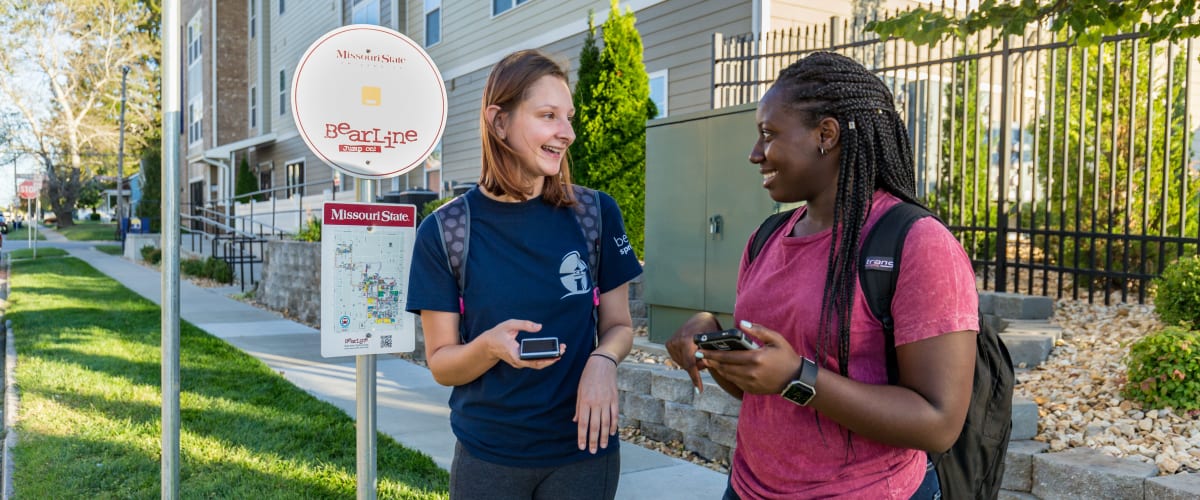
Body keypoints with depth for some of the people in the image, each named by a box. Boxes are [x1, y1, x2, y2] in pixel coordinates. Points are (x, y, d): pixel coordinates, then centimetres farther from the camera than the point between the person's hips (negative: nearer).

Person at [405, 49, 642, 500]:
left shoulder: (596, 214, -5)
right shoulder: (444, 231, -9)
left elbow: (618, 324, 3)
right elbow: (440, 364, -4)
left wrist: (603, 360, -18)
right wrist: (490, 346, -25)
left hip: (584, 451, 1)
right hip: (487, 459, -1)